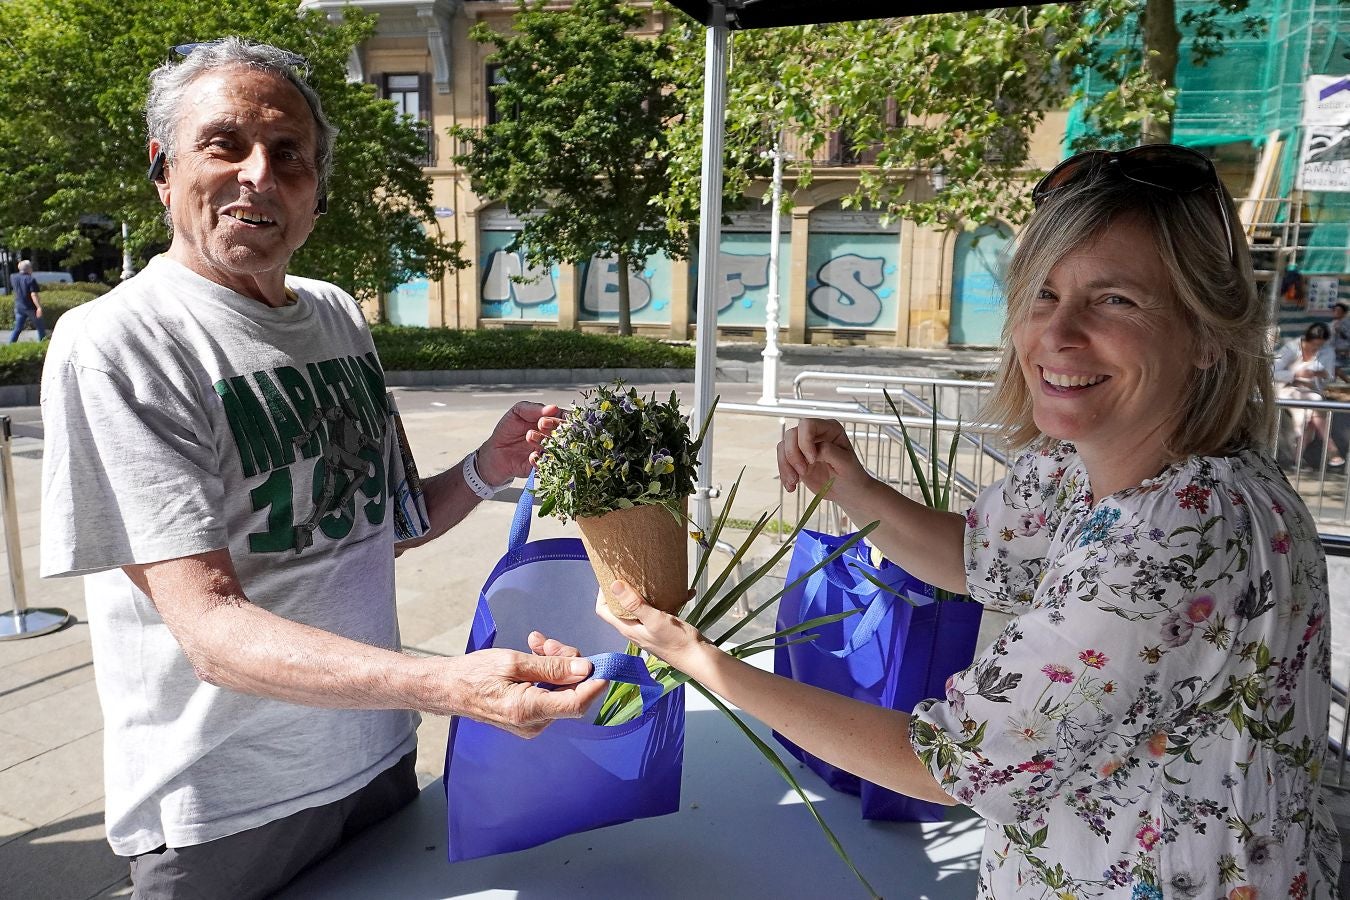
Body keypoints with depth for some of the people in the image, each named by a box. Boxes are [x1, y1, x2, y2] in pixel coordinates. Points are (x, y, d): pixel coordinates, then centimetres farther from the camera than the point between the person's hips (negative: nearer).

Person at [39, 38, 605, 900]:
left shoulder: (339, 314, 3)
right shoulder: (116, 342, -18)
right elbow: (211, 627, -25)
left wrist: (483, 473, -9)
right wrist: (449, 685, -38)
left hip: (379, 758, 6)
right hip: (224, 818, -6)